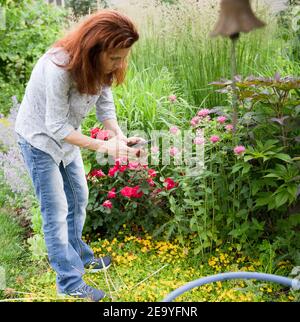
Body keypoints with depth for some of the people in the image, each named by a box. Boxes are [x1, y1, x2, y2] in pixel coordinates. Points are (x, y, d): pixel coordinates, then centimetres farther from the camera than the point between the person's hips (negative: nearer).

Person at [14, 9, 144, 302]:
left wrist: (120, 137, -25)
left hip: (66, 135, 7)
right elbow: (56, 127, -31)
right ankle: (70, 283, 12)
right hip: (39, 138, -7)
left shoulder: (98, 64, -14)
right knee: (56, 211, -1)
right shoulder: (58, 69, -36)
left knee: (79, 198, 17)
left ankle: (78, 256, 38)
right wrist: (103, 146, -34)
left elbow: (105, 105, -8)